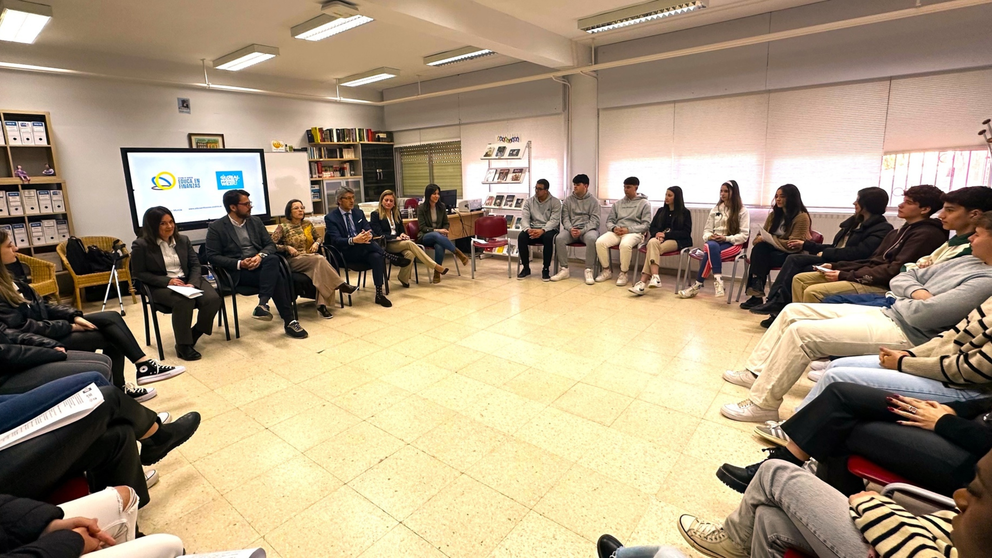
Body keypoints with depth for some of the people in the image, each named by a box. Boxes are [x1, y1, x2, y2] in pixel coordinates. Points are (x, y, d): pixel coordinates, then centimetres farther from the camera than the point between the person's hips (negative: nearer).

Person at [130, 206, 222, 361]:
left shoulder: (183, 239, 10)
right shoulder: (141, 245, -3)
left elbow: (195, 264, 7)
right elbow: (138, 273, -3)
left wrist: (192, 283, -13)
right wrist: (167, 281, -16)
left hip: (188, 281, 4)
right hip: (161, 286, -4)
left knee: (213, 299, -26)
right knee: (184, 301, -37)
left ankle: (194, 334, -1)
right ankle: (182, 345, -18)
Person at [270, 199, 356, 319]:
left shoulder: (308, 224, 14)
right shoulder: (282, 227, 1)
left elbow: (318, 237, 27)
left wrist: (316, 243, 5)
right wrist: (287, 247, -17)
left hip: (312, 258, 4)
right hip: (293, 260, -4)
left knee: (320, 263, -34)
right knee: (320, 259, -34)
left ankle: (322, 305, -41)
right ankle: (341, 285, -28)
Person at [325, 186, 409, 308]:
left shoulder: (358, 213, 13)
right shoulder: (330, 218, -2)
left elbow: (369, 230, 3)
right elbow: (336, 240, -14)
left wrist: (368, 236, -24)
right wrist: (354, 240, -35)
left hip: (363, 251, 4)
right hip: (345, 253, -4)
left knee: (377, 257, -30)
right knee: (365, 244, -35)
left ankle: (379, 293, -26)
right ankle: (391, 257, -22)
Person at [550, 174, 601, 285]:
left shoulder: (593, 201, 5)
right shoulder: (568, 200, 13)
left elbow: (594, 220, -3)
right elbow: (565, 218, 7)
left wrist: (581, 231, -18)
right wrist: (570, 229, -15)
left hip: (588, 229, -2)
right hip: (571, 229, 2)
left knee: (591, 239, -37)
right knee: (559, 238, -29)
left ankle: (589, 270, -28)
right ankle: (564, 269, -20)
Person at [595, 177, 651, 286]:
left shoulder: (644, 203, 7)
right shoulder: (618, 203, 20)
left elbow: (646, 224, -1)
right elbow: (609, 221, 18)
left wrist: (628, 230, -15)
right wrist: (614, 228, -7)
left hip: (634, 232, -4)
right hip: (616, 231, 4)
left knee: (625, 245, -39)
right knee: (600, 242, -26)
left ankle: (623, 273, -18)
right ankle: (607, 271, -7)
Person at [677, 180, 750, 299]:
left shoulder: (742, 211, 2)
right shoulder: (716, 209, 15)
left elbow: (744, 235, -4)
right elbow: (707, 229, 13)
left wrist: (726, 238, -18)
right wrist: (709, 236, -11)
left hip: (733, 244, -3)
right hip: (714, 241, 3)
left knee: (710, 254, -35)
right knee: (711, 246, -37)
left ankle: (698, 285, -31)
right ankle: (718, 280, -40)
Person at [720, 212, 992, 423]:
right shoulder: (968, 261, 15)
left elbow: (923, 315, -24)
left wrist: (907, 300, -2)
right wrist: (916, 291, -7)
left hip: (904, 334, -10)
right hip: (883, 314, 10)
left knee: (800, 332, -23)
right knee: (792, 311, 5)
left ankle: (763, 404, -13)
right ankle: (757, 372, 10)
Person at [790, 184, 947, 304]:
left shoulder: (927, 234, -8)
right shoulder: (898, 232, 20)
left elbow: (894, 271, -18)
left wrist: (846, 275, -19)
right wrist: (836, 266, 5)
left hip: (884, 286, -9)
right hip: (871, 275, 10)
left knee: (813, 292, -29)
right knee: (800, 279, 0)